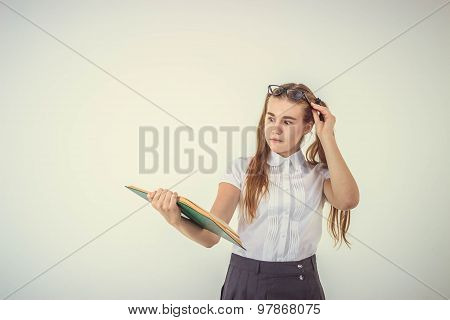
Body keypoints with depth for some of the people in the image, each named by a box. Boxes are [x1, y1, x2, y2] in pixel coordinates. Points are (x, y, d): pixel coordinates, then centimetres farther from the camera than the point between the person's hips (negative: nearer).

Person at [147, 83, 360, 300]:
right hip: (245, 280, 0)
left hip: (301, 283, 1)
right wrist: (177, 220, -33)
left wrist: (327, 137, -13)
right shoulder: (242, 168, -1)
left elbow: (347, 201, -21)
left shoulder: (319, 174, 2)